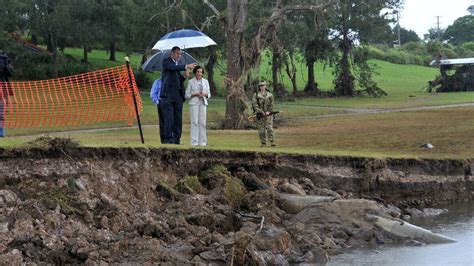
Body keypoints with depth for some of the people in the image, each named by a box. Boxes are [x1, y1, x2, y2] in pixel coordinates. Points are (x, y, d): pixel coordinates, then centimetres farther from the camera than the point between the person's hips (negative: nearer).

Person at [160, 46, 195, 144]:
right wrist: (186, 66, -30)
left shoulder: (179, 64, 17)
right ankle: (168, 139, -2)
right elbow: (173, 67, -24)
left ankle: (177, 139, 11)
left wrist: (184, 76, 0)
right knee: (169, 119, -7)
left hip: (178, 96, 6)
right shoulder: (166, 62, -2)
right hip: (167, 96, -6)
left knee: (178, 119, 5)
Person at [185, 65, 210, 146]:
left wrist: (204, 94, -8)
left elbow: (209, 94, 14)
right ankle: (194, 142, -8)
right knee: (194, 122, -8)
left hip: (203, 103, 3)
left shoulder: (205, 81, 11)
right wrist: (195, 94, -13)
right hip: (194, 103, -3)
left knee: (202, 122, -1)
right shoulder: (191, 81, 2)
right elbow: (187, 95, 3)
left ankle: (202, 142, 4)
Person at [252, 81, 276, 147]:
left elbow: (271, 104, 4)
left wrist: (268, 111, -12)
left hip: (268, 114, 0)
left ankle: (272, 142, -11)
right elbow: (254, 104, -6)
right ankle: (263, 143, 8)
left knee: (270, 128, -9)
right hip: (260, 114, 0)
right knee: (261, 129, 1)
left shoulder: (269, 95, 8)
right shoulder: (256, 95, 2)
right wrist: (260, 111, -15)